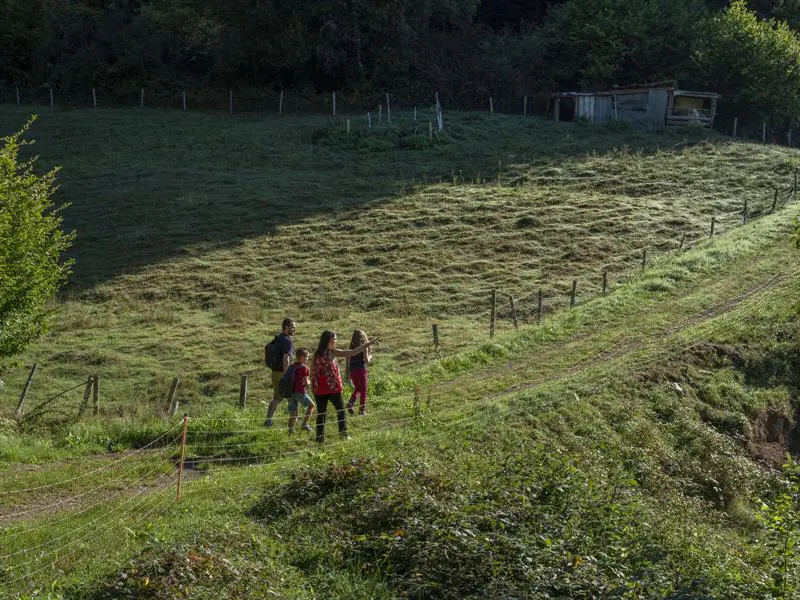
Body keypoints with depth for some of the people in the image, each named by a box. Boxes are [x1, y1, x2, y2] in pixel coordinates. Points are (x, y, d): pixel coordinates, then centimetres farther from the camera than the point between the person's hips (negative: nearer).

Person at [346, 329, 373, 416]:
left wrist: (347, 373, 14)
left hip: (352, 370, 4)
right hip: (361, 369, -4)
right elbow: (367, 361, -9)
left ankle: (350, 404, 2)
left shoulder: (351, 346, 6)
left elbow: (348, 361, 8)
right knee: (363, 390, 11)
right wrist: (370, 356, 13)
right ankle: (362, 409, 12)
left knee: (357, 388, 22)